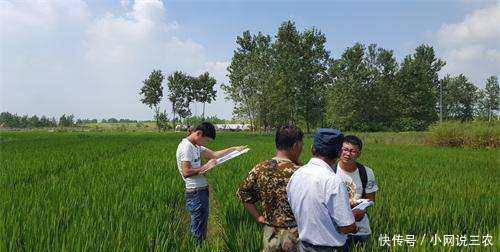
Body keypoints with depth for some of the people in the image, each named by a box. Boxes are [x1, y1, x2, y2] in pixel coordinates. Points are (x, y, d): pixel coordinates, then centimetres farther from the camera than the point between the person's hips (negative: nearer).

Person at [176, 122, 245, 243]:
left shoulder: (195, 146, 13)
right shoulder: (186, 147, -17)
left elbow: (214, 154, 17)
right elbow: (186, 172, -22)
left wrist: (234, 149, 13)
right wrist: (205, 167, -15)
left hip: (201, 191, 10)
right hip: (196, 193, -10)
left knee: (201, 229, 16)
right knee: (198, 233, 0)